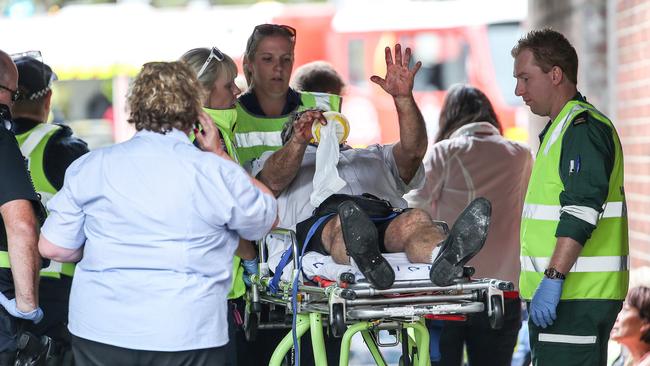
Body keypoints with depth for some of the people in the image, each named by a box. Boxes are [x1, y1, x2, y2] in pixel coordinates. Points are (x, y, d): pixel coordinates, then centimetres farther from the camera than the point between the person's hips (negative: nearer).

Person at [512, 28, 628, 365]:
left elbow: (581, 213, -23)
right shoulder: (561, 127, 22)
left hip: (577, 296, -11)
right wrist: (545, 284, 27)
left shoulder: (582, 128, -12)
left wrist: (553, 279, -26)